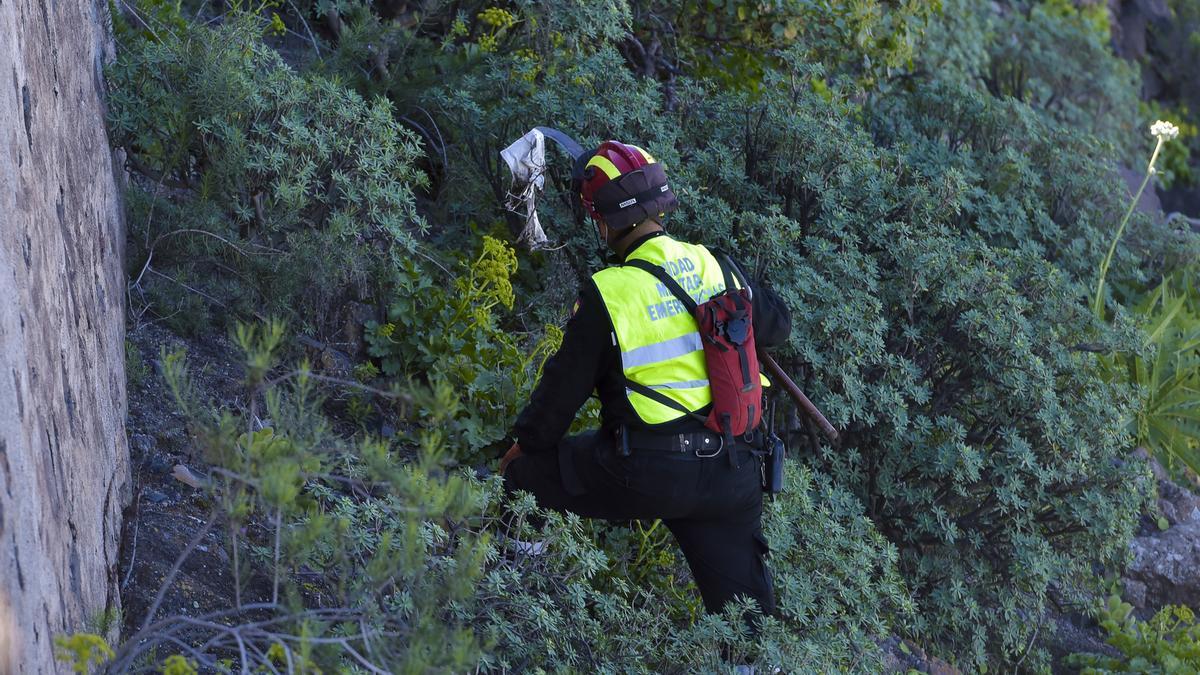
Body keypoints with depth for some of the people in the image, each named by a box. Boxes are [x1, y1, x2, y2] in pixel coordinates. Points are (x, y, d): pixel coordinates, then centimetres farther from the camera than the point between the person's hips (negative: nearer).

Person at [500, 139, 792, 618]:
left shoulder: (606, 294, -12)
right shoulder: (712, 265, 2)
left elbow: (566, 385, -3)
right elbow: (777, 325, 19)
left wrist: (525, 443, 13)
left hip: (646, 473, -5)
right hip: (731, 470, 5)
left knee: (525, 475, 15)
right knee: (741, 599, 17)